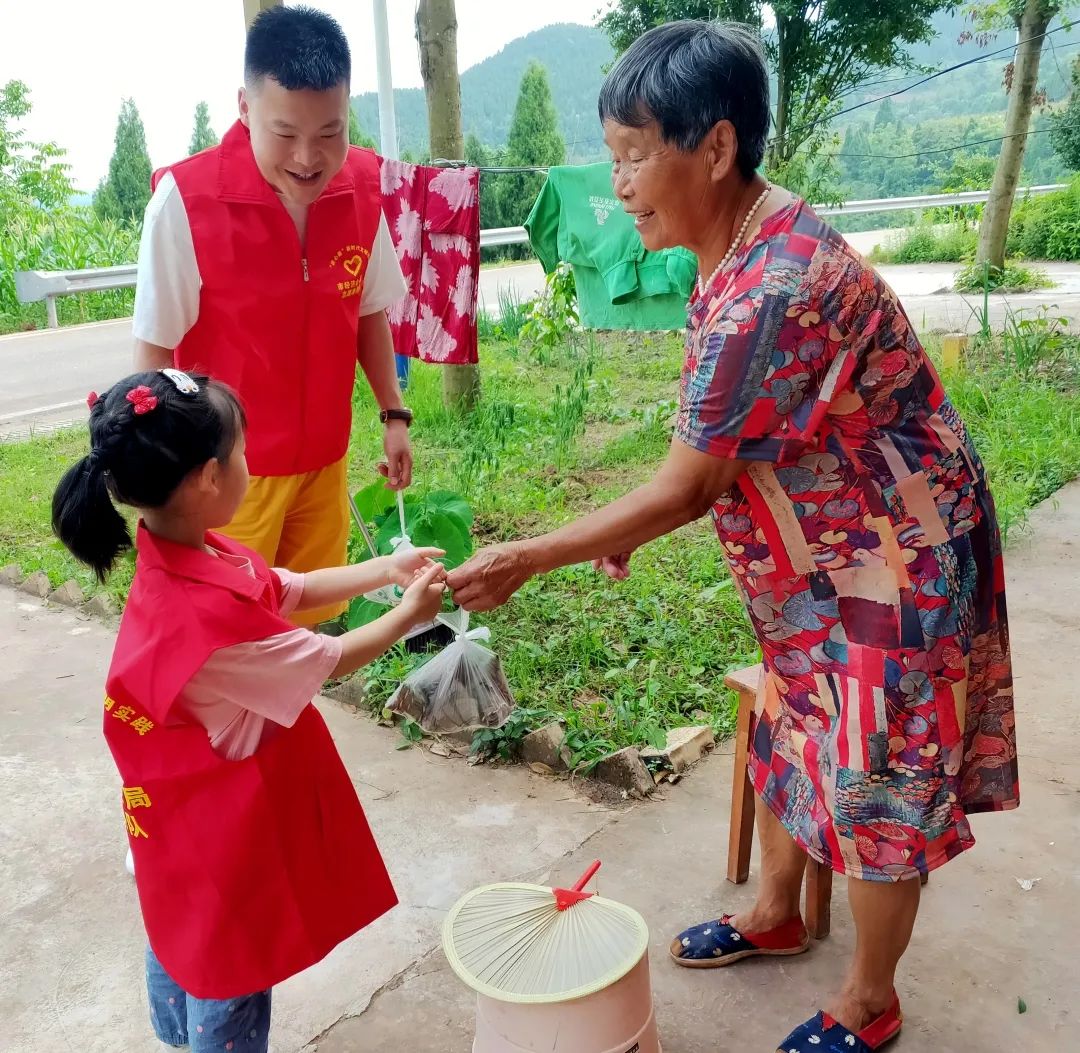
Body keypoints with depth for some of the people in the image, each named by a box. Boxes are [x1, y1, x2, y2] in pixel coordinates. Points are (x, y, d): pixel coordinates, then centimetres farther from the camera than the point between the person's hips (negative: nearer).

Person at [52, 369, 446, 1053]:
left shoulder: (188, 555, -9)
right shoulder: (208, 614, -38)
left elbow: (295, 590, 4)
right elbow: (330, 662, -23)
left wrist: (386, 569, -2)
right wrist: (408, 616, -9)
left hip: (187, 801, 10)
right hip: (223, 825, -10)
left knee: (183, 934, 30)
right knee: (232, 969, 12)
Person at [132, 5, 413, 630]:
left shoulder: (362, 185, -6)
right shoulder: (186, 198, -19)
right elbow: (156, 347, -11)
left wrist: (394, 414, 8)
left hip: (324, 457, 4)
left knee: (317, 624, 15)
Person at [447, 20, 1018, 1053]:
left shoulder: (768, 289, -32)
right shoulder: (752, 245, 0)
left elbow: (687, 489, -26)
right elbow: (718, 453, 7)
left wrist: (527, 559, -18)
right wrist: (633, 522, 5)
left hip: (891, 569, -9)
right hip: (819, 563, 10)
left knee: (875, 793, 9)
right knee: (787, 743, 23)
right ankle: (775, 914, 47)